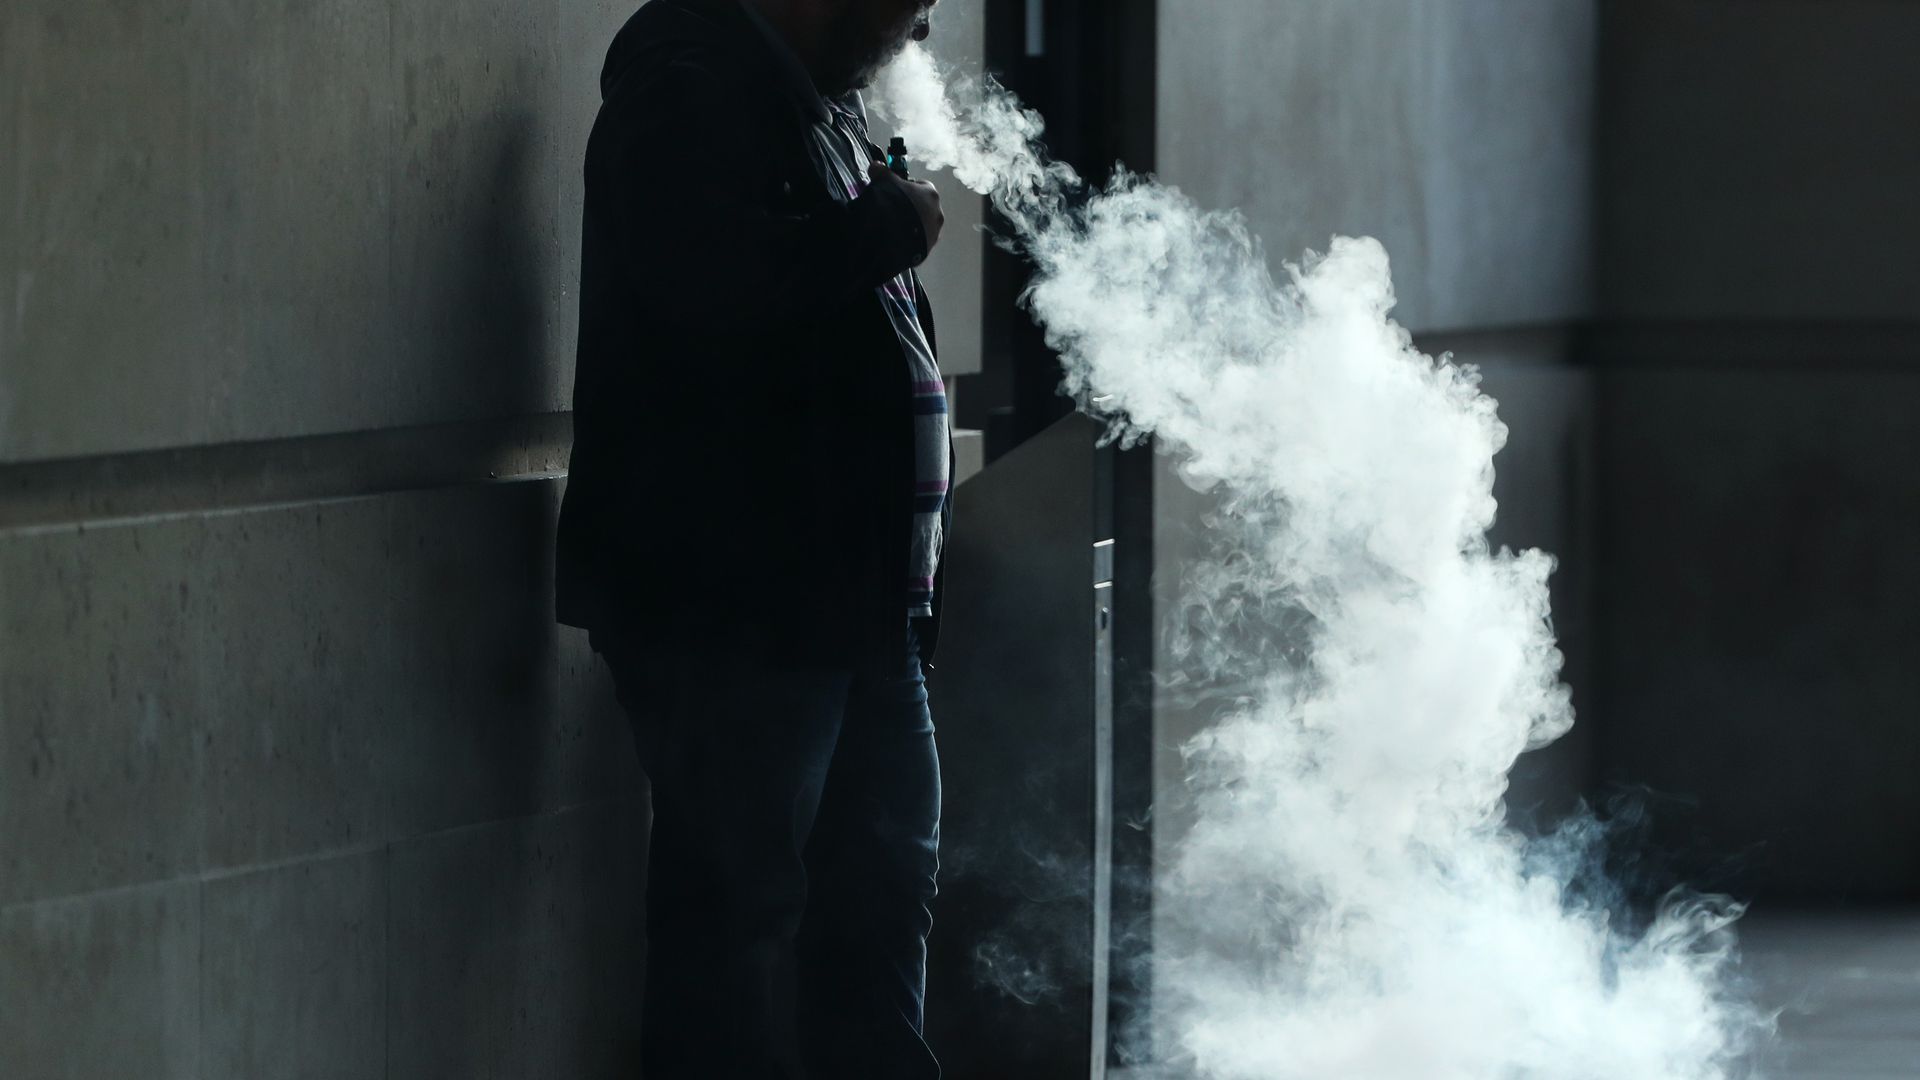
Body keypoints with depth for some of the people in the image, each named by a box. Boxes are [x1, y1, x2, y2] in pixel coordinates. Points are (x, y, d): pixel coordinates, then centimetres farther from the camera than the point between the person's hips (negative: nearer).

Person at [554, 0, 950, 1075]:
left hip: (850, 593, 10)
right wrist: (888, 226, -17)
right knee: (739, 908, -6)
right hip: (731, 599, -10)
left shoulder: (826, 107, 18)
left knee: (885, 894, 14)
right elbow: (717, 285, -30)